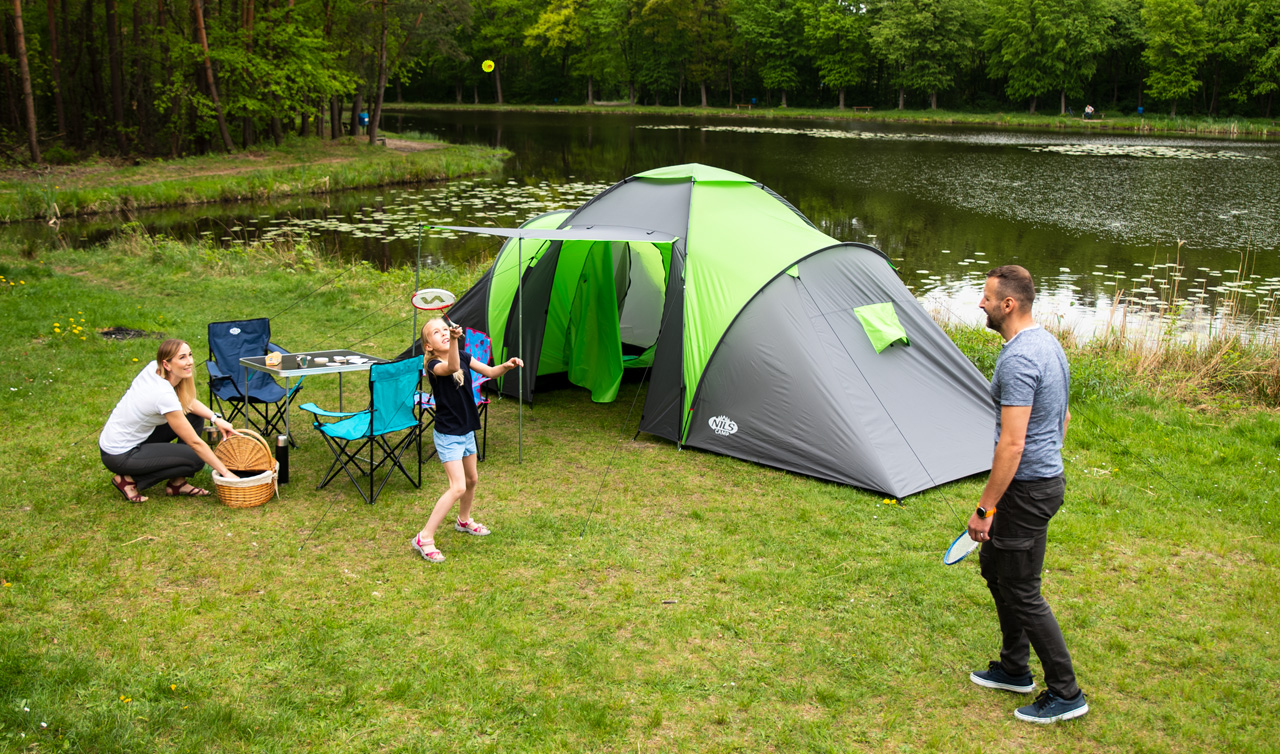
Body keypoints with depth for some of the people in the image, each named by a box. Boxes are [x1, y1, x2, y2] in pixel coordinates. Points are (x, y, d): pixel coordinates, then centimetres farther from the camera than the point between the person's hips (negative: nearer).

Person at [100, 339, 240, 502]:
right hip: (120, 457, -9)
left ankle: (177, 483, 6)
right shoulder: (164, 395, -30)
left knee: (194, 417, 4)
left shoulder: (153, 368, -7)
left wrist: (216, 418, -8)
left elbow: (187, 401, 8)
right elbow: (195, 442, -23)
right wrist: (225, 472, -17)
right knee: (195, 459, -11)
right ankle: (130, 479, -2)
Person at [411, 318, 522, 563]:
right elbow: (452, 367, -45)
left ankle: (464, 520, 49)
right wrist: (454, 341, -63)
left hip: (467, 431, 8)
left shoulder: (463, 356, -1)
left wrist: (506, 366, -21)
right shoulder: (434, 366, -23)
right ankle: (424, 538, -8)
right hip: (447, 435, -8)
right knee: (458, 488, -16)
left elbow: (489, 371, 0)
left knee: (472, 479, 24)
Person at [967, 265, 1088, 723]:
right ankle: (1014, 669, 34)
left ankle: (1065, 693, 12)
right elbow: (1063, 418, 19)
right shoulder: (1048, 343, 9)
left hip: (1026, 488, -11)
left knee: (1021, 592, 0)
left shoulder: (1018, 359, -24)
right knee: (994, 566, 21)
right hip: (1048, 476, 11)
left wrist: (985, 508, -21)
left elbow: (1012, 445, -27)